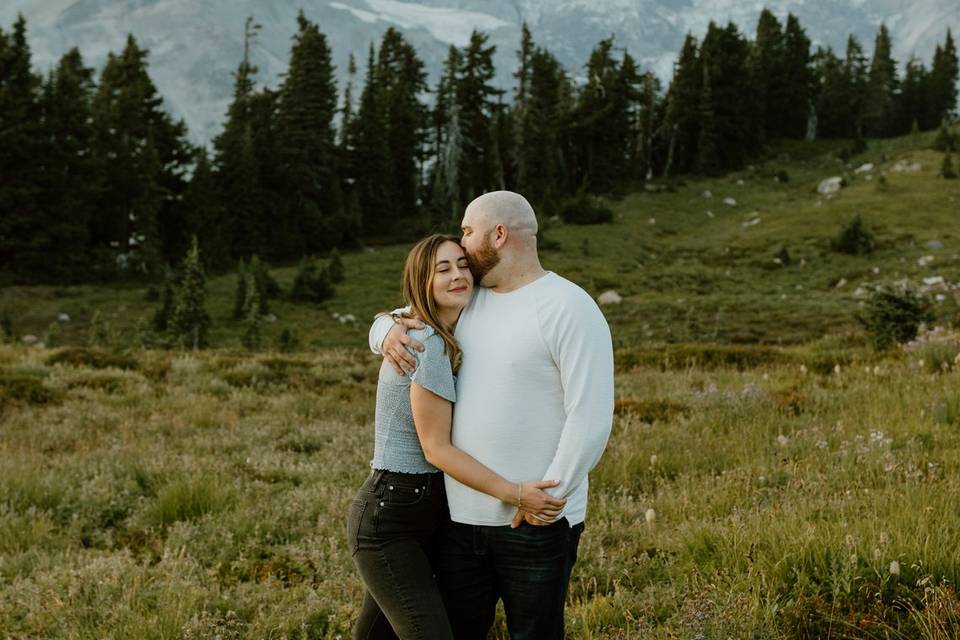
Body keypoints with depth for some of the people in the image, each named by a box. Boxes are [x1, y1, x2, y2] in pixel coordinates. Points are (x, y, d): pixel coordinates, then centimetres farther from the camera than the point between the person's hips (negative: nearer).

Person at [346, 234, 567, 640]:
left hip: (425, 513, 9)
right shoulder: (430, 345, -17)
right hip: (389, 519, -9)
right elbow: (436, 449, -18)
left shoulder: (450, 343, 12)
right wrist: (515, 494, -22)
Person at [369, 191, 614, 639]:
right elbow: (388, 321, 24)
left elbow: (591, 417, -17)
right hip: (461, 518, 7)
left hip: (537, 523, -7)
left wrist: (550, 494, -23)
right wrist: (388, 334, 0)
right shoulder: (466, 301, 13)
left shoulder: (570, 308, -10)